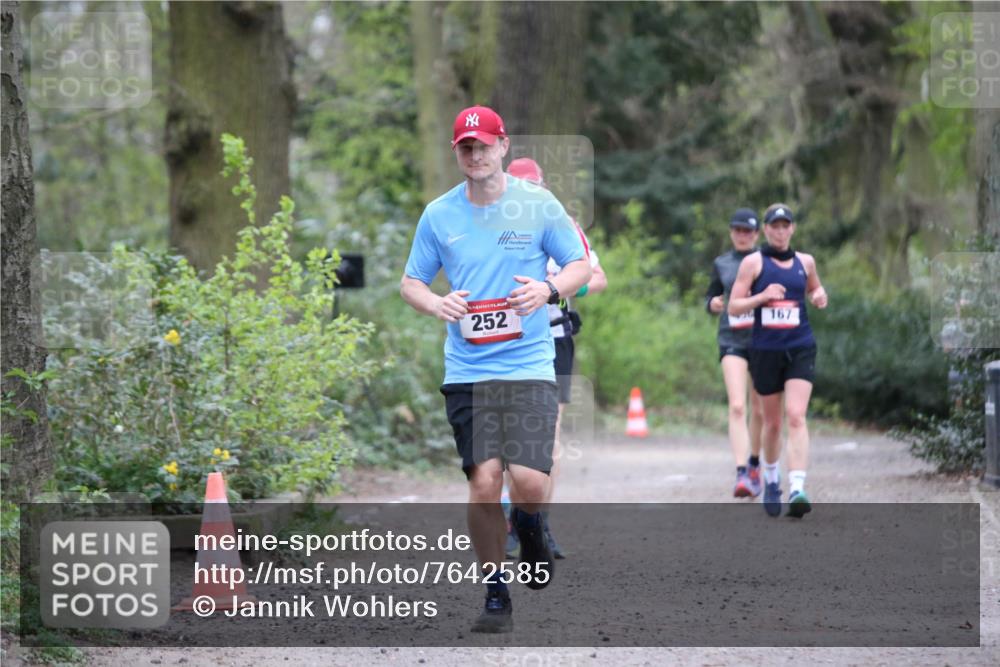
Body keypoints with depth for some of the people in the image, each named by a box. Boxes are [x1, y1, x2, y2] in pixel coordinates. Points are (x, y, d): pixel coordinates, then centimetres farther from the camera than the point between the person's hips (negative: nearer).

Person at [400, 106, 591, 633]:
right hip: (467, 369, 1)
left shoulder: (538, 205, 2)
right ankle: (495, 595, 8)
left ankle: (529, 528, 24)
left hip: (529, 365, -1)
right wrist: (435, 303, -9)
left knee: (529, 481, -14)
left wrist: (549, 289, -12)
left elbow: (580, 265, 9)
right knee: (483, 483, -8)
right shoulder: (438, 214, 6)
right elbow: (410, 282, 13)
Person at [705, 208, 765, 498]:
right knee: (737, 407, -18)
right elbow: (711, 296, 20)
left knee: (759, 411, 10)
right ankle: (741, 474, -24)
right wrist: (713, 304, -3)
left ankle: (754, 464, 35)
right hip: (732, 341, 0)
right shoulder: (721, 264, 9)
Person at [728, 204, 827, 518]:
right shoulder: (753, 262, 1)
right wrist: (763, 296, -17)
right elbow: (734, 306, -1)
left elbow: (815, 288, 29)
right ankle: (771, 479, 35)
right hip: (765, 350, 0)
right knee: (772, 421, 10)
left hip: (800, 349, 1)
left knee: (796, 416, -16)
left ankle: (797, 488, -25)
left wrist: (819, 296, 5)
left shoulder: (804, 261, 9)